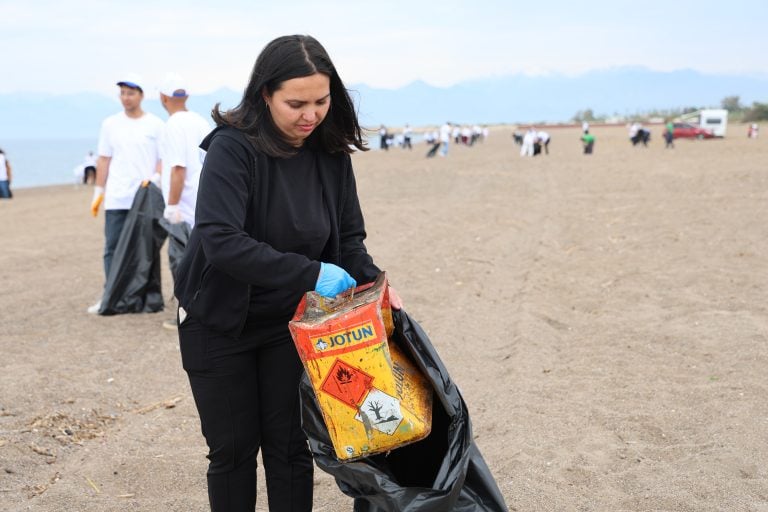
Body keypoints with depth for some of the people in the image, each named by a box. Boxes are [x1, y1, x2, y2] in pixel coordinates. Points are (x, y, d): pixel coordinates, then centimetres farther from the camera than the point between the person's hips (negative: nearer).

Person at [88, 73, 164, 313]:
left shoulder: (155, 125, 2)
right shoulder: (110, 124, 8)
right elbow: (104, 160, 10)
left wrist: (155, 178, -17)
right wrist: (98, 192, 7)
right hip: (116, 199, 2)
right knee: (113, 248, 1)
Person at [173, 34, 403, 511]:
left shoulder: (331, 153, -5)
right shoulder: (232, 148, -21)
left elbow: (349, 237, 2)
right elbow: (221, 241, -32)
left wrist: (374, 283, -17)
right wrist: (311, 274, -33)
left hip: (291, 322, 4)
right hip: (221, 324, -3)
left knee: (290, 446, 8)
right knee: (233, 449, 9)